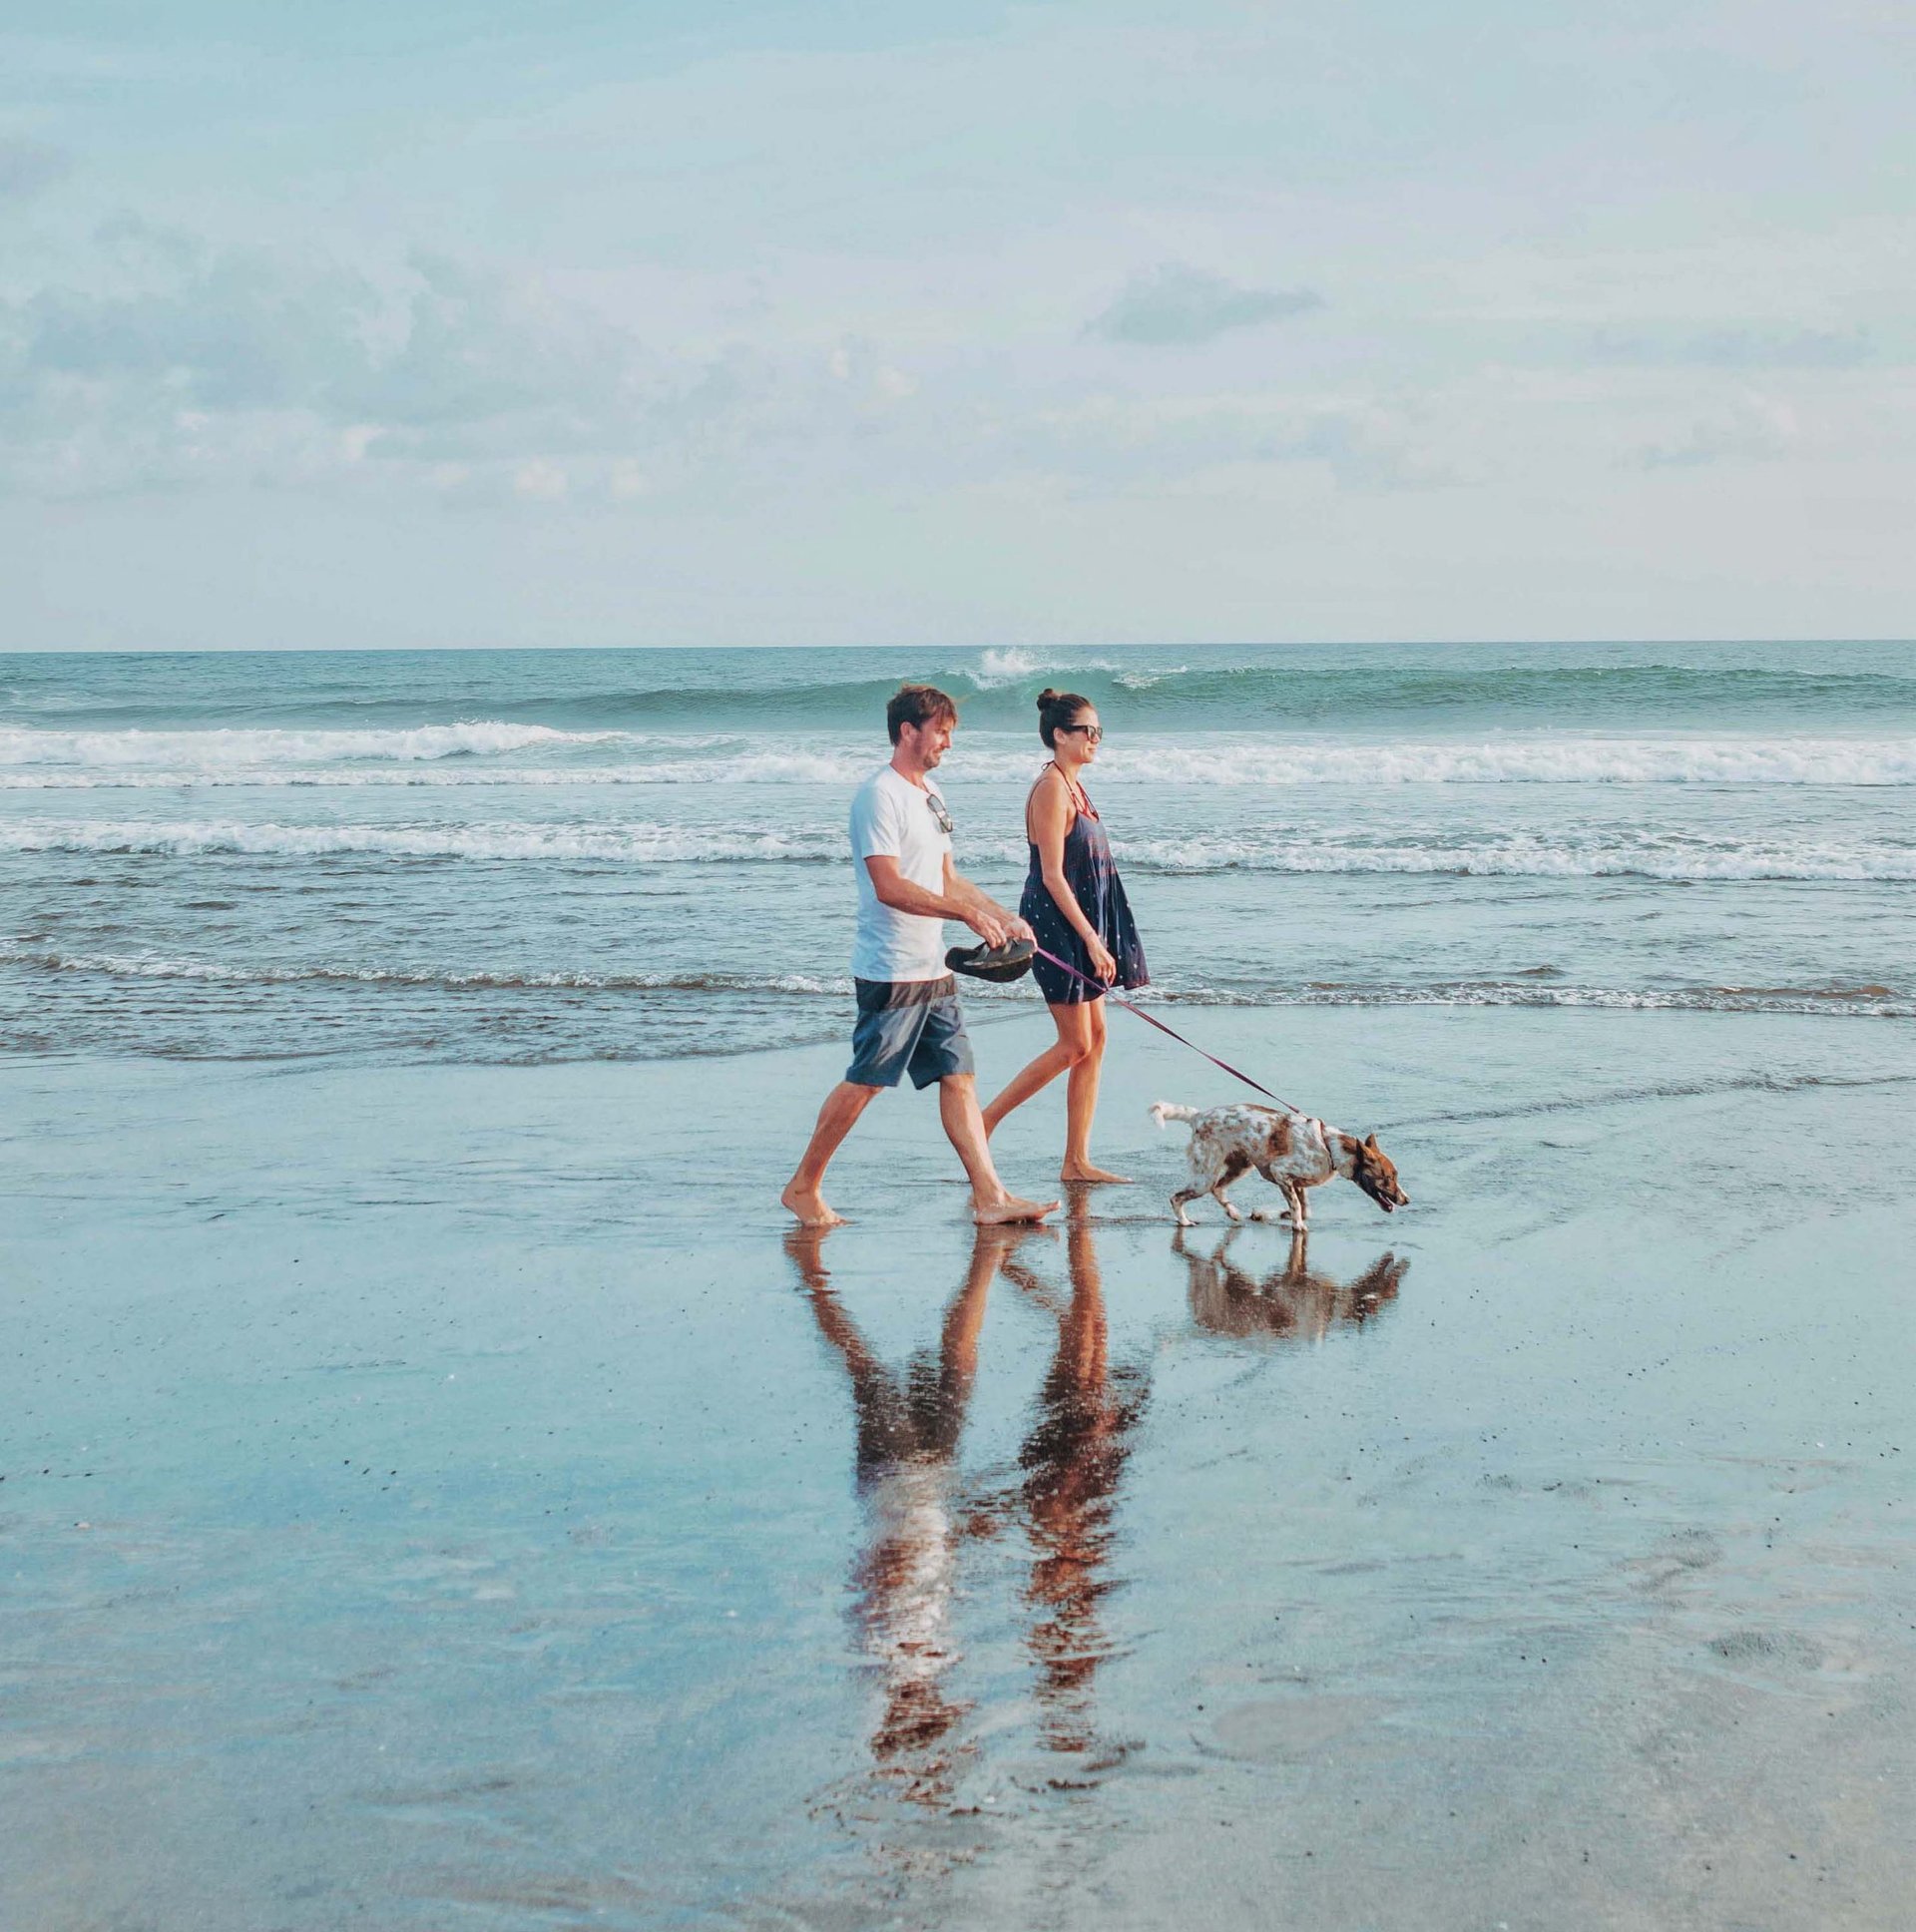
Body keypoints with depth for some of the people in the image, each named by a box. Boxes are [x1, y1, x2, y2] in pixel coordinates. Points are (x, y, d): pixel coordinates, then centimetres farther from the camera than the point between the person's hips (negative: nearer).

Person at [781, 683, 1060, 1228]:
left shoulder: (929, 793, 16)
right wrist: (967, 913, -24)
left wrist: (1003, 916, 12)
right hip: (891, 972, -9)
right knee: (864, 1082, -3)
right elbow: (889, 886, -22)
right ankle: (803, 1187, 9)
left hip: (932, 969, 9)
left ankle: (989, 1197, 5)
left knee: (958, 1077, 5)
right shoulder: (879, 795, -14)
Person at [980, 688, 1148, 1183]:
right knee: (1075, 1045, -6)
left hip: (1082, 927, 10)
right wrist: (1091, 939, -21)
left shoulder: (1074, 785, 13)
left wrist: (1096, 938, 19)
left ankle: (1077, 1161, 11)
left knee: (1095, 1038, 8)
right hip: (1057, 923, -10)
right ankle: (983, 1123, 3)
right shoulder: (1051, 789, -16)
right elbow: (1052, 875, -20)